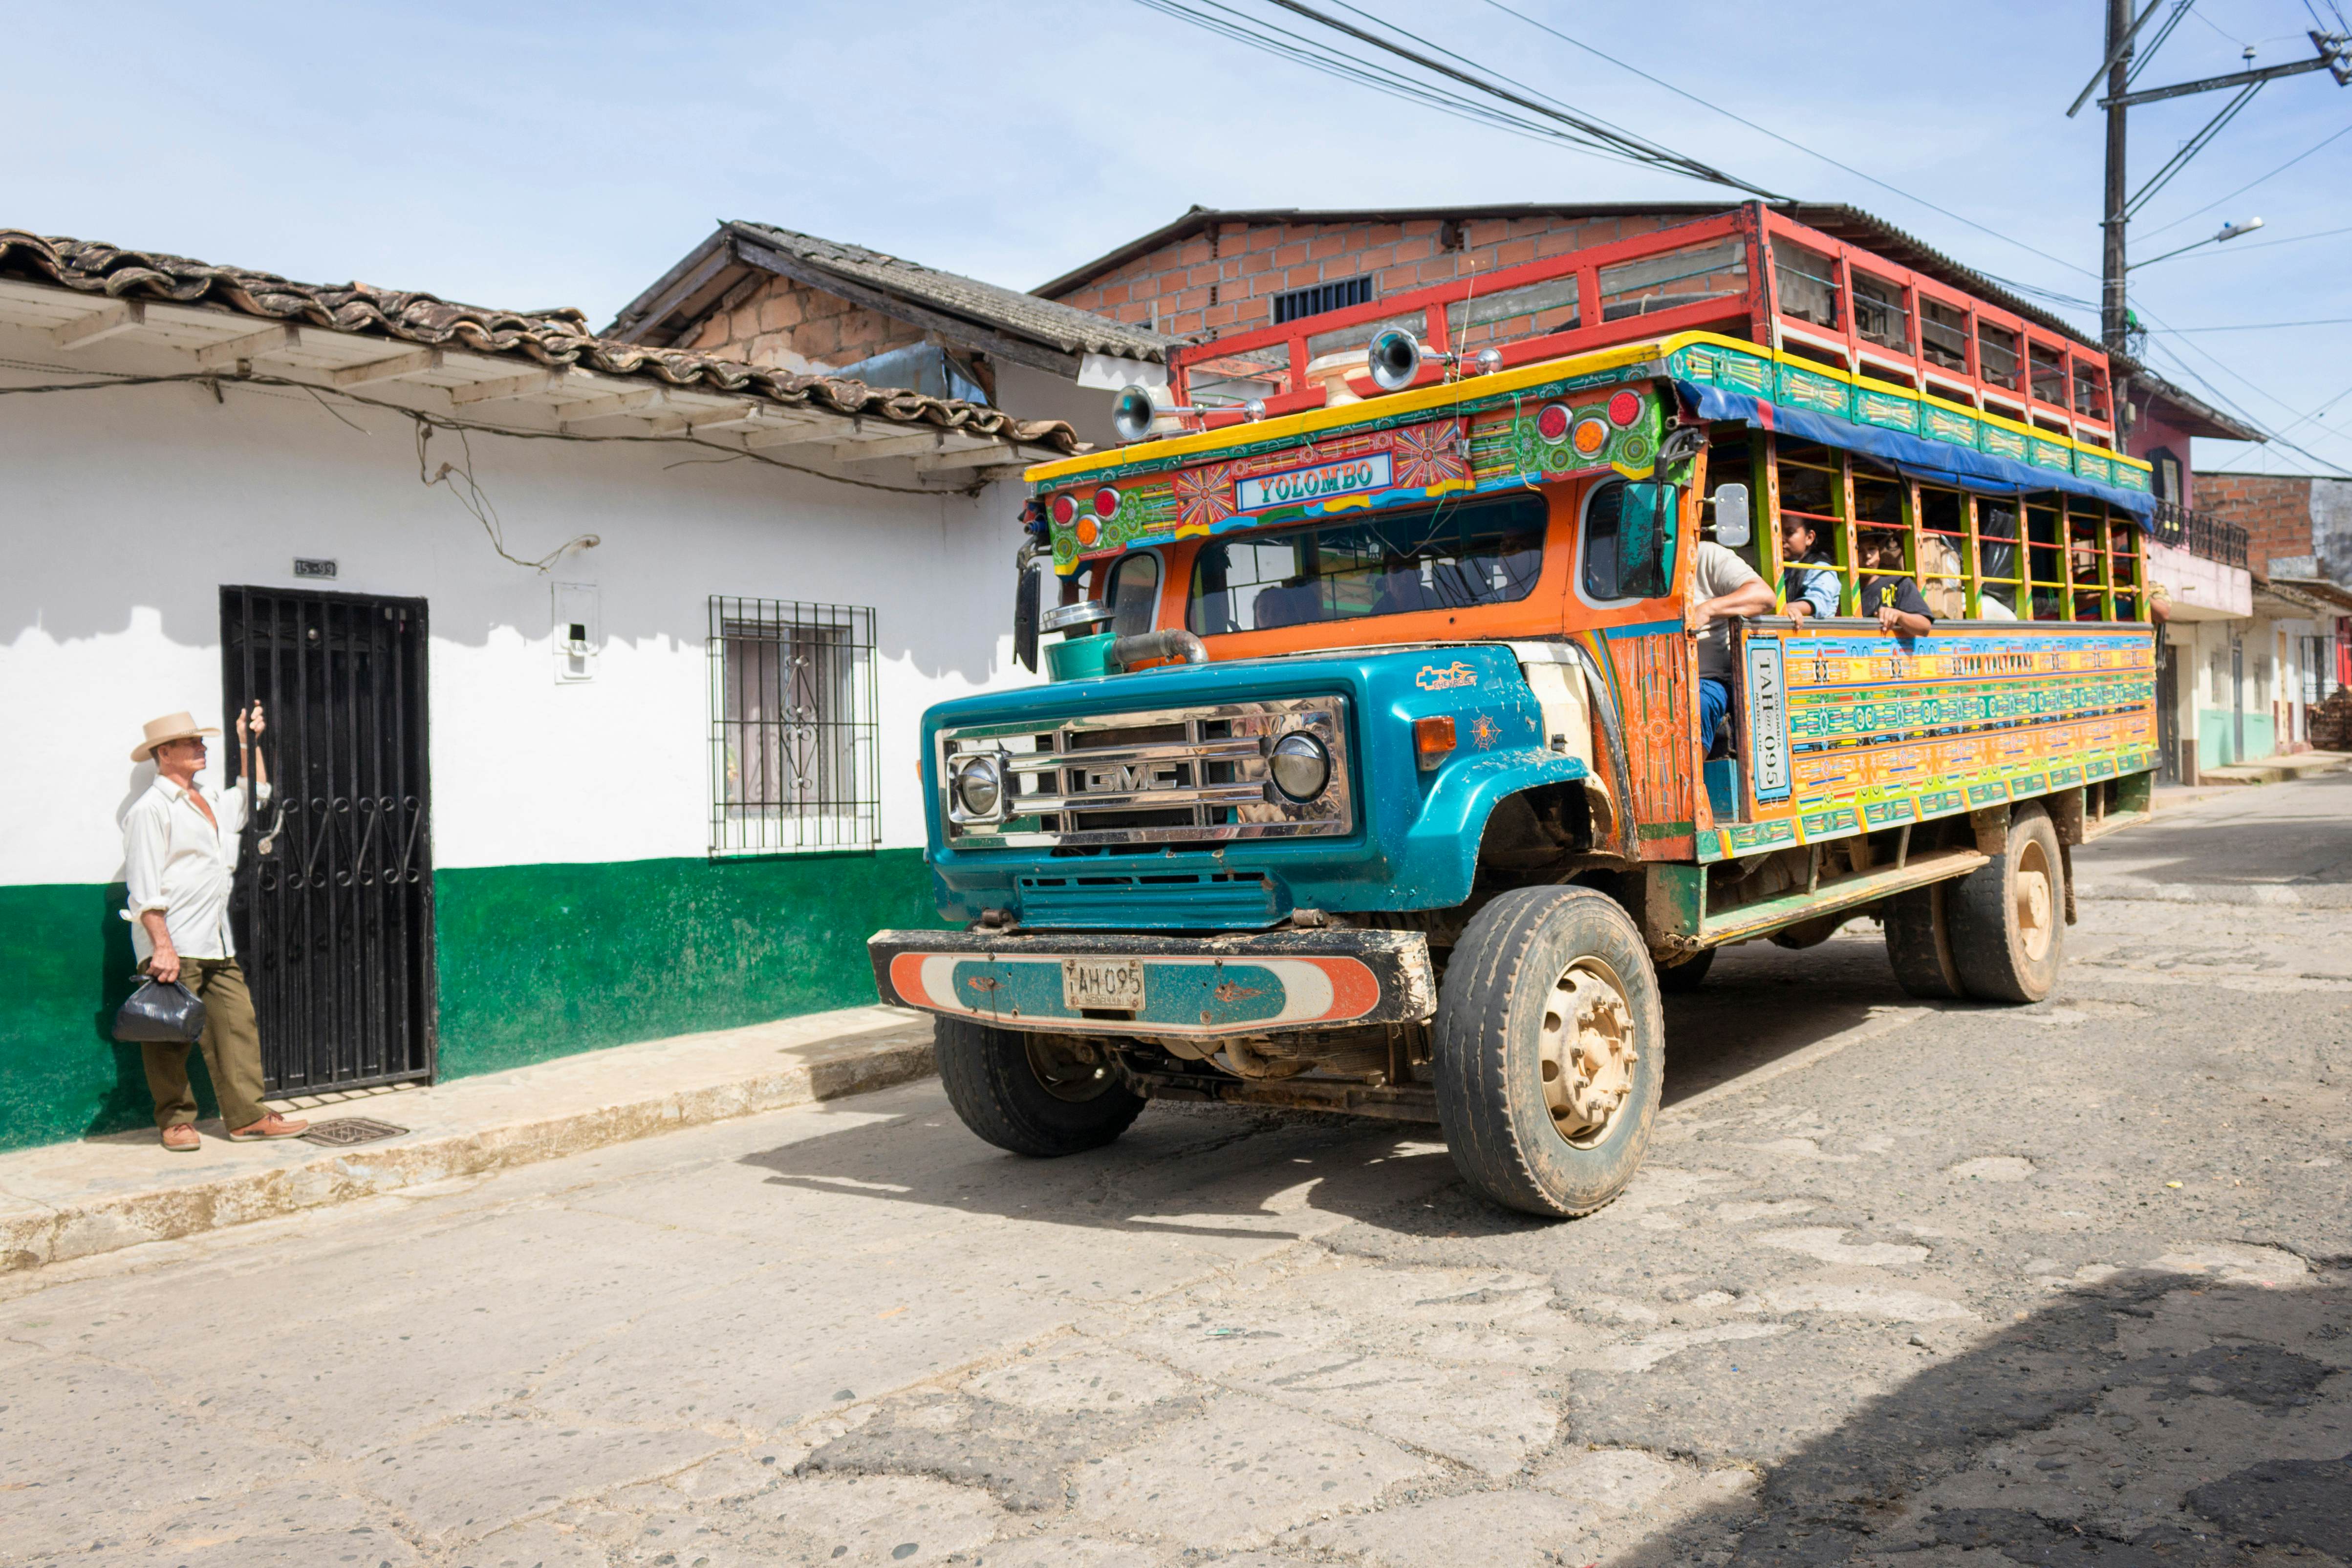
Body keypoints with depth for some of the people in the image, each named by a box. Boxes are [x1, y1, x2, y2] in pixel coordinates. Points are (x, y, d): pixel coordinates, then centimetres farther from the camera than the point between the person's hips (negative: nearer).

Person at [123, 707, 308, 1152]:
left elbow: (255, 794, 40)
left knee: (238, 1024, 3)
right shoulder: (151, 809, -7)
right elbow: (145, 889, -14)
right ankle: (176, 1121, 12)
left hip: (217, 947, 7)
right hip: (173, 949, -7)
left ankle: (247, 1116, 6)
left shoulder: (211, 802, 17)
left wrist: (249, 743, 32)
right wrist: (163, 947, -20)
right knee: (171, 1038, 1)